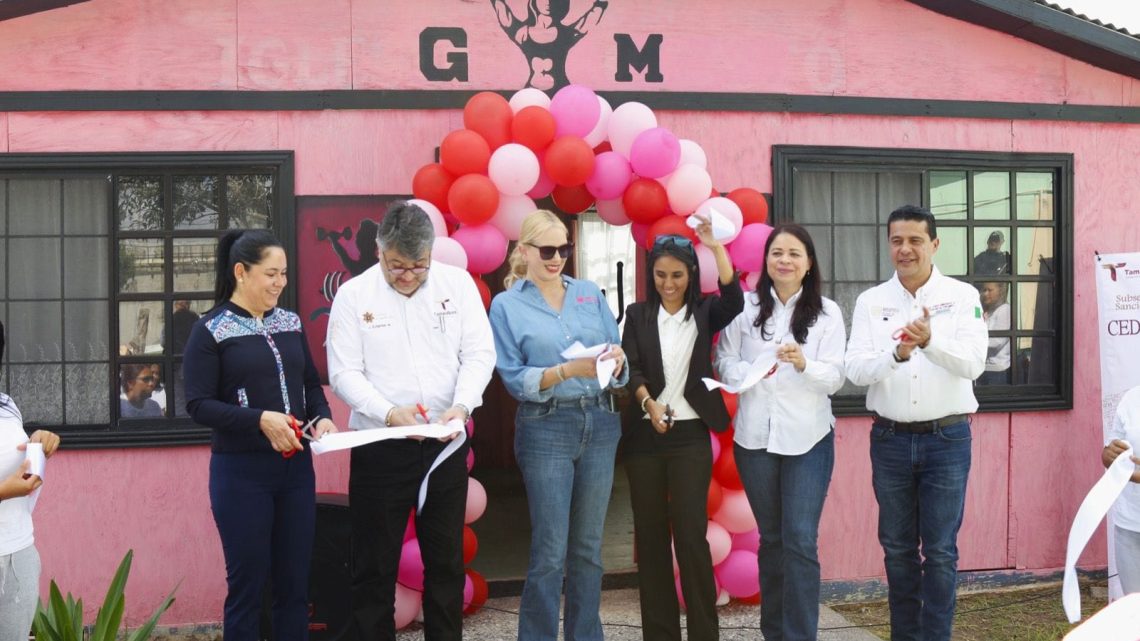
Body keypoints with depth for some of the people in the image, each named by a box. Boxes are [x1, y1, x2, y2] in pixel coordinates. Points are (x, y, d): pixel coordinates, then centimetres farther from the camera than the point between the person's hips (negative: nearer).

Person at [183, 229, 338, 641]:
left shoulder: (290, 323, 9)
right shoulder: (210, 330, -6)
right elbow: (198, 405, -11)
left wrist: (322, 417, -5)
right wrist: (260, 419, -23)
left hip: (296, 468, 5)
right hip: (241, 472, -5)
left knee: (295, 583, 11)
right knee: (247, 585, 5)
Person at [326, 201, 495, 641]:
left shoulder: (458, 283, 2)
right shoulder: (354, 295, -3)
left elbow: (480, 354, -1)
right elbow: (344, 373, -6)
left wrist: (462, 406, -18)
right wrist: (389, 413, -22)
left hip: (446, 444, 2)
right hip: (379, 448, -2)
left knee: (446, 560, 13)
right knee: (374, 565, 6)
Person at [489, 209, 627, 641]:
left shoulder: (590, 294, 10)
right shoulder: (507, 305, 0)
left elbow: (616, 352, 8)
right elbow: (513, 379, -8)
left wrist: (617, 360, -15)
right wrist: (567, 370, -22)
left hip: (600, 424, 4)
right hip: (545, 430, -4)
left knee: (588, 546, 12)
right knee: (549, 551, -2)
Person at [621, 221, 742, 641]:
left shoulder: (704, 313, 6)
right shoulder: (638, 315, 8)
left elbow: (734, 299, -15)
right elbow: (630, 367, -4)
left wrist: (715, 244, -18)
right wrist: (649, 403, -21)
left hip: (690, 435, -2)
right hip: (644, 434, 2)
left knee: (691, 535, -7)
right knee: (650, 534, 6)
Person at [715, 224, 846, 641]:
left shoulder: (827, 312, -1)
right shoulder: (745, 307, 1)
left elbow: (835, 378, -6)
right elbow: (724, 363, 2)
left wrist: (803, 364, -25)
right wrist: (751, 373, -19)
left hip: (808, 438, -2)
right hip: (754, 436, 2)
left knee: (801, 542, -5)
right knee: (771, 538, 14)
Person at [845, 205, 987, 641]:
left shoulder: (962, 296, -2)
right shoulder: (870, 301, 2)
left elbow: (974, 363, -13)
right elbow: (855, 369, -7)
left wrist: (931, 341, -31)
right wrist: (895, 355, -27)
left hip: (947, 439, -2)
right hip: (890, 440, 2)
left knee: (940, 551, 2)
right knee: (897, 549, 12)